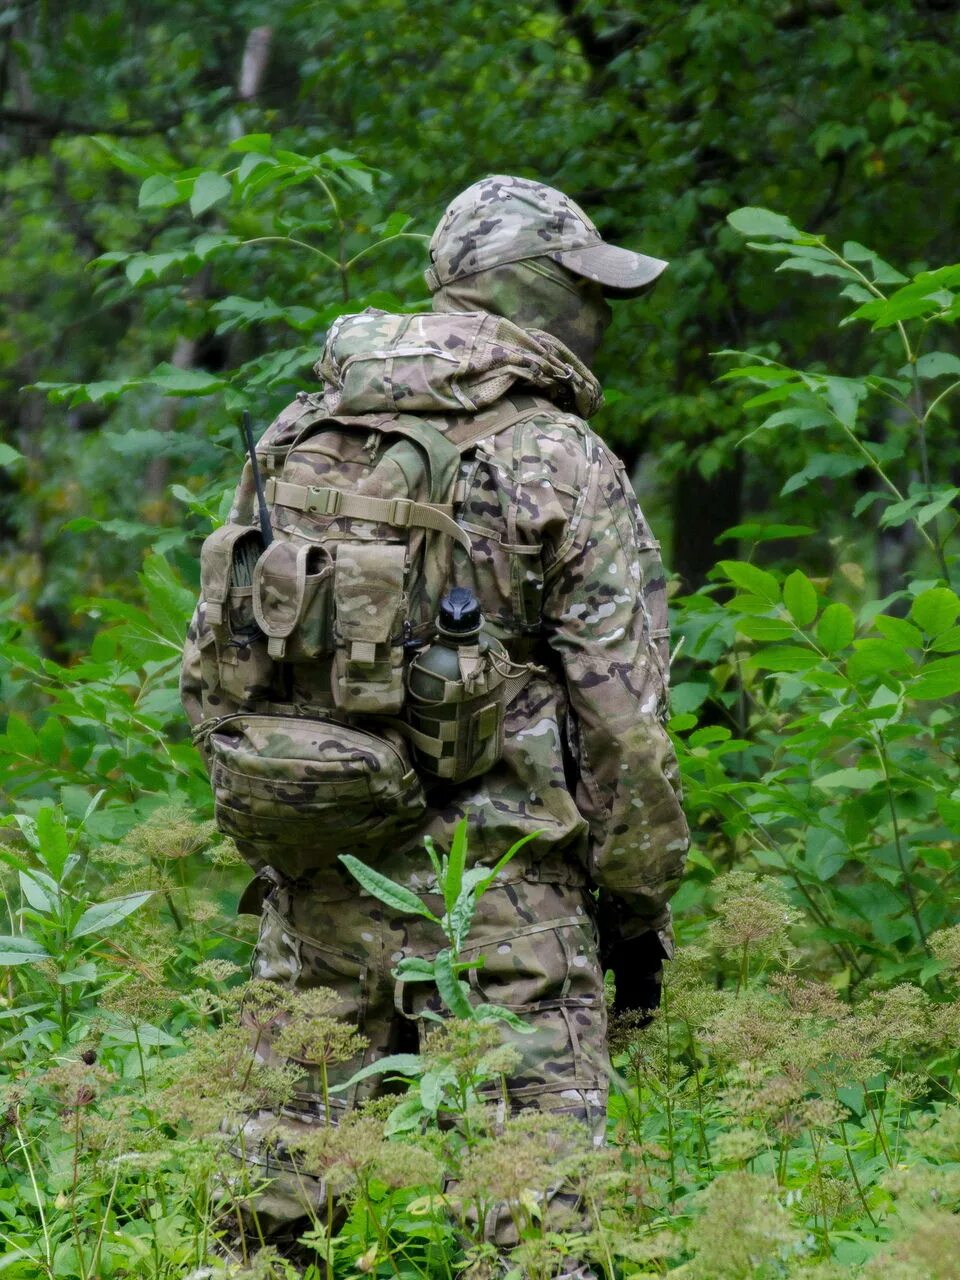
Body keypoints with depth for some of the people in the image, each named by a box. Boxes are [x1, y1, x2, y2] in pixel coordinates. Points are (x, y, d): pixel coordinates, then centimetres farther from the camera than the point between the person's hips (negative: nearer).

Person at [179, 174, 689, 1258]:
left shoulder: (298, 436, 8)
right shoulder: (566, 466, -7)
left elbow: (209, 667, 12)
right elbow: (624, 715, -8)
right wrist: (641, 907, 2)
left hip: (318, 887, 5)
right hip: (500, 892, -5)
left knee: (283, 1188, 13)